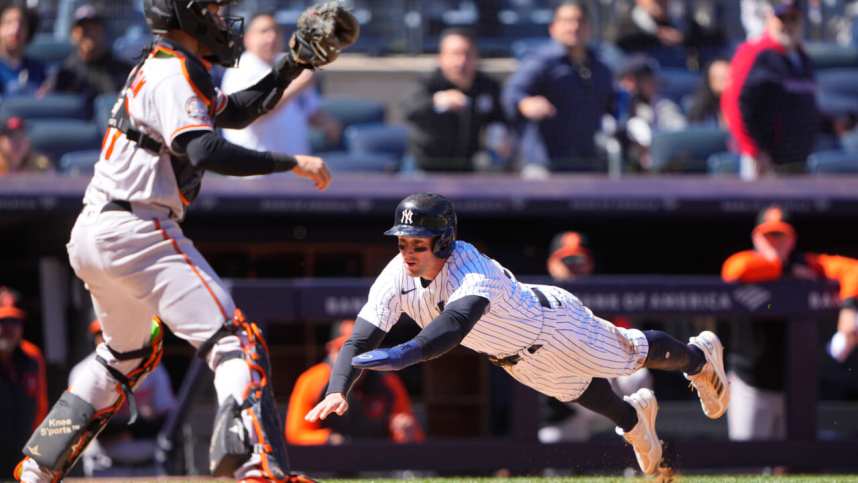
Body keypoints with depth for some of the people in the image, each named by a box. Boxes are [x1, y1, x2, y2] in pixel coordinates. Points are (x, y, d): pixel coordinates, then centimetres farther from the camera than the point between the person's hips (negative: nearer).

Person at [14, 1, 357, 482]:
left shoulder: (164, 69, 20)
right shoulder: (172, 76, -12)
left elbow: (234, 112, 32)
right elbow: (206, 152, -26)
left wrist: (294, 65, 23)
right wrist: (292, 163, -22)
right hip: (136, 230, -11)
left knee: (128, 354, 30)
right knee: (235, 340, -18)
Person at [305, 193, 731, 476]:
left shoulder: (471, 270, -47)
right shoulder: (397, 279, -28)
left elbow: (455, 324, -65)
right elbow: (360, 341, -32)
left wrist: (404, 355, -79)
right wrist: (337, 391, -51)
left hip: (554, 324, -5)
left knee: (633, 353, 22)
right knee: (588, 396, 30)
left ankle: (700, 356, 53)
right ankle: (633, 416, 62)